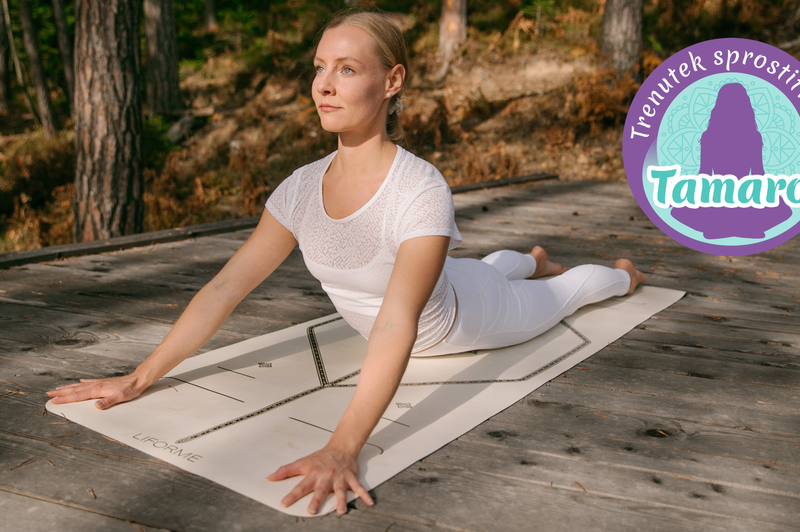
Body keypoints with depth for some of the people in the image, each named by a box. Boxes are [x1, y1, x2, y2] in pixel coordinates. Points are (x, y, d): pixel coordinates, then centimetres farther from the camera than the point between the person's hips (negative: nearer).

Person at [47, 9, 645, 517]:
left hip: (457, 316, -5)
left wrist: (343, 448, -64)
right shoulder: (302, 188, -24)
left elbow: (398, 326, -53)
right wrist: (139, 378, -25)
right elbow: (226, 287, -22)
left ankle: (619, 273, 61)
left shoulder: (422, 191, -43)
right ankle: (534, 258, 75)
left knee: (560, 294, 26)